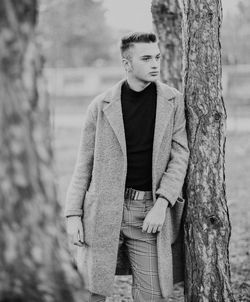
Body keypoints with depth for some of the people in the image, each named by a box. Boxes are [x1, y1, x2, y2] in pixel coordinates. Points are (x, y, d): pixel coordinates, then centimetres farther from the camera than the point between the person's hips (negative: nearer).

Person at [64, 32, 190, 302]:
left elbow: (179, 155, 0)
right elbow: (84, 163, 6)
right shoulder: (101, 106, 1)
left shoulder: (173, 102, 4)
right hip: (104, 211, 0)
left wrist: (161, 204, -11)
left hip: (150, 212, 1)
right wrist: (73, 214, -1)